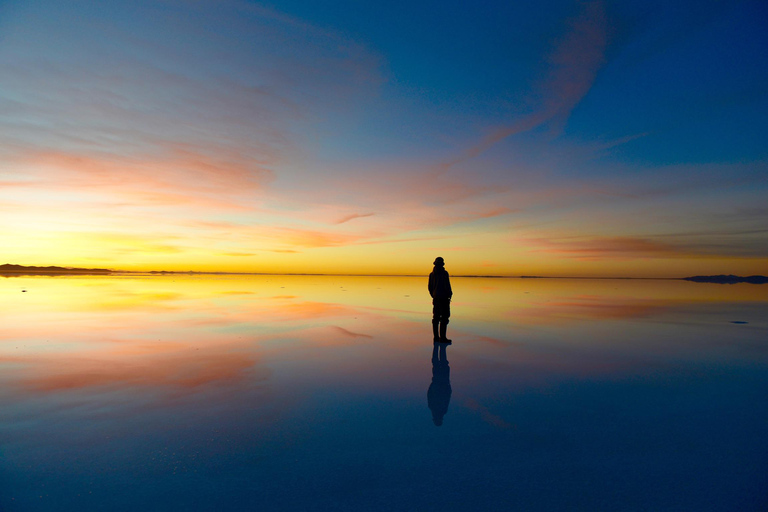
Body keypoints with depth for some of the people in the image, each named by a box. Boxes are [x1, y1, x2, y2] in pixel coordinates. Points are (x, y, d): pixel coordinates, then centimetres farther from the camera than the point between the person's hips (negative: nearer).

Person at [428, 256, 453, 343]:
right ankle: (442, 338, -6)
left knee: (436, 317, 11)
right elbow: (447, 286, -14)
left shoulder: (432, 274, 9)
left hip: (436, 298, 7)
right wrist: (449, 294, 0)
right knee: (444, 318, -4)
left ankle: (436, 337, 15)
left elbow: (429, 287, 14)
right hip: (444, 298, -7)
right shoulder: (444, 273, -12)